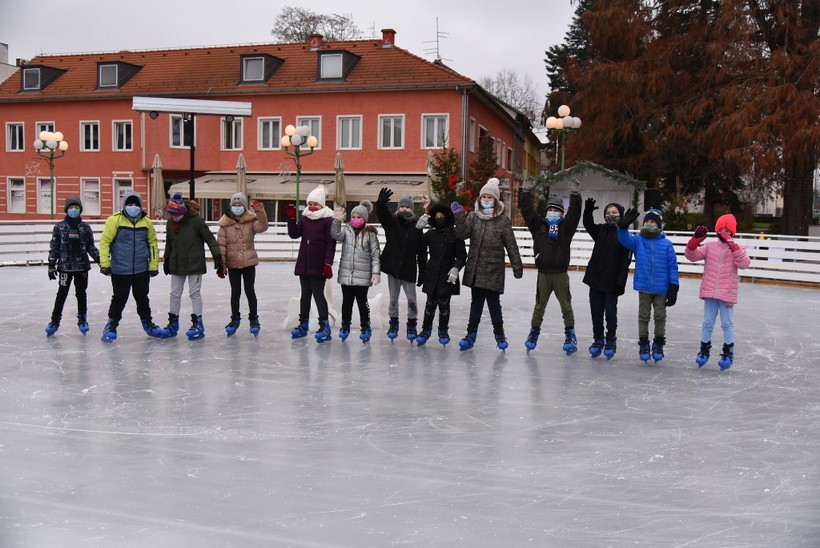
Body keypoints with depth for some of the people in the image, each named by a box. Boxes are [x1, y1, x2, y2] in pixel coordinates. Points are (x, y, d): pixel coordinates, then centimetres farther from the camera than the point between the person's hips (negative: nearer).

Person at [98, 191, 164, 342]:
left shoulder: (146, 222, 4)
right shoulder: (115, 220, -8)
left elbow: (153, 244, 10)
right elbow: (105, 241, -7)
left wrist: (154, 265, 7)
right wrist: (105, 263, -11)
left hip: (142, 270, 3)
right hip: (120, 270, -3)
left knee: (142, 298, 15)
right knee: (119, 298, 5)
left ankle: (147, 324, 30)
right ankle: (112, 325, 21)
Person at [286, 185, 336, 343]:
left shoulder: (328, 220, -9)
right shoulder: (304, 218, 8)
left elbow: (331, 244, -13)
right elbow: (294, 234, 7)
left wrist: (328, 263, -18)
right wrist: (292, 218, -6)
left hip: (319, 266, -6)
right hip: (304, 264, 6)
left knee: (318, 294, -6)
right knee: (305, 294, 14)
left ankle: (324, 327, -2)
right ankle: (303, 325, 23)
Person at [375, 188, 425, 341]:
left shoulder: (416, 227, 1)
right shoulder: (391, 222, 0)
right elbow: (382, 213, -21)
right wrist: (381, 203, -42)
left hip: (409, 269, 0)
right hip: (393, 266, 1)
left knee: (411, 299, 3)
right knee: (393, 298, 11)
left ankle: (412, 324, 18)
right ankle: (393, 323, 24)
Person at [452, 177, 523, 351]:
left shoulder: (503, 220, -4)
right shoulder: (473, 216, 4)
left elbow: (511, 245, -3)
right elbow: (462, 234, -8)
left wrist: (517, 266, -2)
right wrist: (459, 215, -19)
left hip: (494, 269, -3)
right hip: (475, 268, 3)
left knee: (493, 301, 2)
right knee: (476, 301, 10)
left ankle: (499, 333, 21)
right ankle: (471, 333, 18)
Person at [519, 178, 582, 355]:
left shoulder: (566, 226, 3)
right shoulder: (539, 225, 6)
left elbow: (574, 213, -11)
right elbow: (527, 211, -1)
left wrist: (575, 195, -24)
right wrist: (526, 192, -11)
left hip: (561, 273, -1)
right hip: (543, 273, 1)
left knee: (566, 305, 3)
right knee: (539, 305, 10)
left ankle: (570, 335, 10)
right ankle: (534, 332, 19)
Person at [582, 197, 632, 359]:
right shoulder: (600, 230, 8)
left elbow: (626, 261, -10)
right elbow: (588, 224, -9)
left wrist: (621, 282, -15)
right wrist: (588, 211, -27)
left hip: (612, 282, -4)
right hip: (595, 279, 4)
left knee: (610, 313, 4)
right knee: (596, 312, 10)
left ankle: (611, 341, 19)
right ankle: (598, 340, 23)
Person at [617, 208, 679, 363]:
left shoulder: (666, 244, -5)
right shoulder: (638, 240, -1)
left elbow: (672, 266, -3)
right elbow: (625, 239, -20)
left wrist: (673, 288, -4)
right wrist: (623, 226, -40)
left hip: (661, 288, -1)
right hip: (644, 287, 1)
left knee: (660, 316, 9)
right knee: (643, 316, 10)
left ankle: (658, 345, 24)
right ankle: (643, 345, 22)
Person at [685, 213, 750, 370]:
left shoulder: (737, 248, -2)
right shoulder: (710, 246, 2)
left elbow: (744, 264, -19)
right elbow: (692, 256, -2)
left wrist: (732, 245, -25)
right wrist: (695, 241, -19)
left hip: (727, 293, -2)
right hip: (710, 292, 2)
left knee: (727, 324, 6)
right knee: (707, 323, 12)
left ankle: (728, 352, 18)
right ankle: (704, 350, 25)